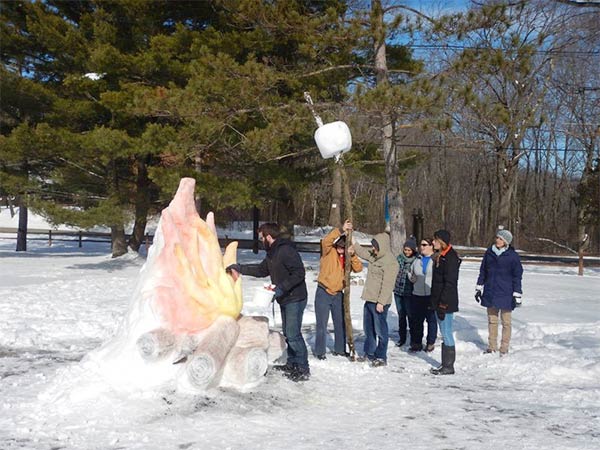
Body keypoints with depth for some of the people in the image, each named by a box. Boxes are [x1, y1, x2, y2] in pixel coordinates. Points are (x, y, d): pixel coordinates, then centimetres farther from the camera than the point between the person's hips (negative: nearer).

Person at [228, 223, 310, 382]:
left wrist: (281, 288, -26)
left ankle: (303, 369, -4)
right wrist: (240, 268, 22)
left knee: (293, 334, -10)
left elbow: (299, 273, -24)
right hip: (285, 299, 10)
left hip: (295, 299, -10)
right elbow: (261, 270, 27)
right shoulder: (272, 254, 14)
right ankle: (292, 364, 24)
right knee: (288, 332, 14)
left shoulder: (286, 251, -18)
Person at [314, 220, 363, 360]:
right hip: (323, 293, -5)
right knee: (322, 324, 0)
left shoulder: (348, 257, 4)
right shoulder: (329, 252, -9)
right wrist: (341, 230, -37)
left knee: (341, 323, 13)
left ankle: (340, 349, 26)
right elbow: (326, 241, -30)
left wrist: (352, 255, -25)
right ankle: (320, 351, 9)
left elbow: (358, 268, -10)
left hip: (338, 294, 5)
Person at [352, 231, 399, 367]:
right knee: (368, 328, 19)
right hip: (369, 299, 10)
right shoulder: (375, 257, 12)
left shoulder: (390, 262, -18)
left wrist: (381, 302, -23)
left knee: (380, 330, -2)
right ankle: (369, 353, 32)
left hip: (379, 302, -10)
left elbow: (387, 284, -21)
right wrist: (353, 243, 25)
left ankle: (381, 357, 7)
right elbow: (364, 253, 32)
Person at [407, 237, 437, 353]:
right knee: (416, 320, 7)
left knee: (432, 320, 8)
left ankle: (430, 343, 21)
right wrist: (412, 277, 1)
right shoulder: (417, 260, 12)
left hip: (432, 295, -4)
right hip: (417, 295, 5)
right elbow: (411, 273, 23)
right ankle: (416, 342, 18)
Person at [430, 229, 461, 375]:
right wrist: (435, 302, 18)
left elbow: (449, 283, -20)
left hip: (446, 302, -10)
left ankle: (449, 366, 2)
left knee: (446, 333, -4)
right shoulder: (440, 256, 15)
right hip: (439, 301, 10)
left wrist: (443, 304, -22)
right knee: (444, 334, 13)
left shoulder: (451, 257, -15)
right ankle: (445, 364, 20)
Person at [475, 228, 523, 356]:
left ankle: (504, 348, 18)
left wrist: (517, 296, -7)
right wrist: (478, 289, 12)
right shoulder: (489, 252, 3)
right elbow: (482, 271, 12)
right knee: (492, 321, 13)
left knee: (506, 322, 8)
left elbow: (517, 277, -5)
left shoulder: (512, 256, -8)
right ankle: (492, 346, 24)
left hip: (505, 294, -4)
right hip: (490, 293, 4)